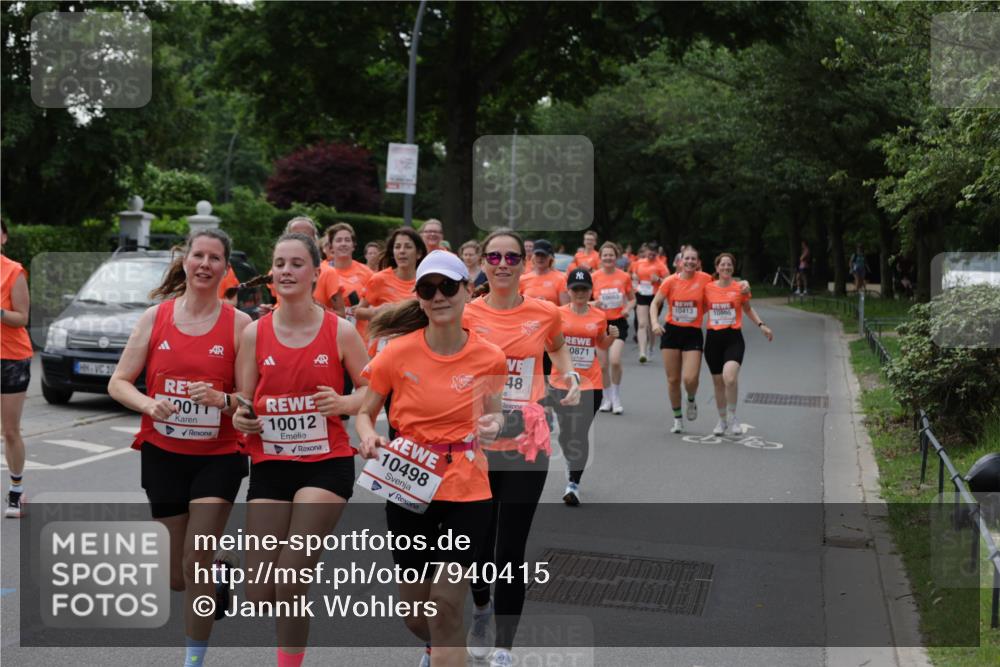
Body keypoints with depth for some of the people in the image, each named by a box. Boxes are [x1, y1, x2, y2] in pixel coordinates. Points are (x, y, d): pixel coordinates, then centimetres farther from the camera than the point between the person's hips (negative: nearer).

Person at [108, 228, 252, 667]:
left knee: (196, 563, -11)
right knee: (177, 576, 12)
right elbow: (119, 382, 2)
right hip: (162, 453, 3)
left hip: (218, 456, -2)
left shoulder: (239, 323, -5)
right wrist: (148, 404, -17)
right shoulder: (155, 317, 0)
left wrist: (222, 399, -25)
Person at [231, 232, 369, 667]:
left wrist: (343, 403, -17)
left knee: (290, 581, -16)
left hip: (327, 463, -3)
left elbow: (371, 390, 3)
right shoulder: (254, 334, 2)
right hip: (269, 465, 3)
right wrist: (241, 418, -15)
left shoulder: (340, 331, -4)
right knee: (259, 595, 1)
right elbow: (243, 402, 7)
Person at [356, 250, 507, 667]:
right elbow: (364, 414, 3)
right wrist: (369, 438, -19)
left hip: (467, 494, -1)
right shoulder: (398, 352, -10)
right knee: (416, 618, 13)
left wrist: (492, 425, -12)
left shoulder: (489, 357, -7)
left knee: (446, 610, -4)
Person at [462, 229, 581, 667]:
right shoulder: (467, 314, -2)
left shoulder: (545, 313, 0)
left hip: (527, 445, 0)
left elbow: (557, 349, 21)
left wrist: (570, 375, 3)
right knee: (478, 543, 7)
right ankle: (482, 607, 41)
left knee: (511, 551, -1)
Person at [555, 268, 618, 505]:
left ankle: (574, 483, -1)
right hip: (562, 382, 0)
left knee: (581, 433, -6)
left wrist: (612, 336, -2)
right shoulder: (558, 314, 0)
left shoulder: (599, 316, 4)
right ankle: (572, 465, 37)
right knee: (565, 432, 6)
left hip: (590, 384, 0)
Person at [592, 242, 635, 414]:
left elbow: (632, 299, 10)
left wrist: (628, 308, -11)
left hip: (618, 322, -1)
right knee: (603, 364, 4)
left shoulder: (624, 277, -2)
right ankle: (607, 398, 23)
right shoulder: (594, 277, -3)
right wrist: (594, 304, -17)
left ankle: (616, 399, 0)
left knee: (615, 361, -17)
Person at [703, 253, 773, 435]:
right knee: (718, 383, 10)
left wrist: (761, 325, 6)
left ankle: (732, 417, -5)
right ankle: (722, 420, 29)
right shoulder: (708, 288, 3)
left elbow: (748, 309, 15)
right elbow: (702, 309, 17)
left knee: (730, 378, -24)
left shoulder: (740, 288, 0)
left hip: (733, 338, -2)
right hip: (713, 338, 2)